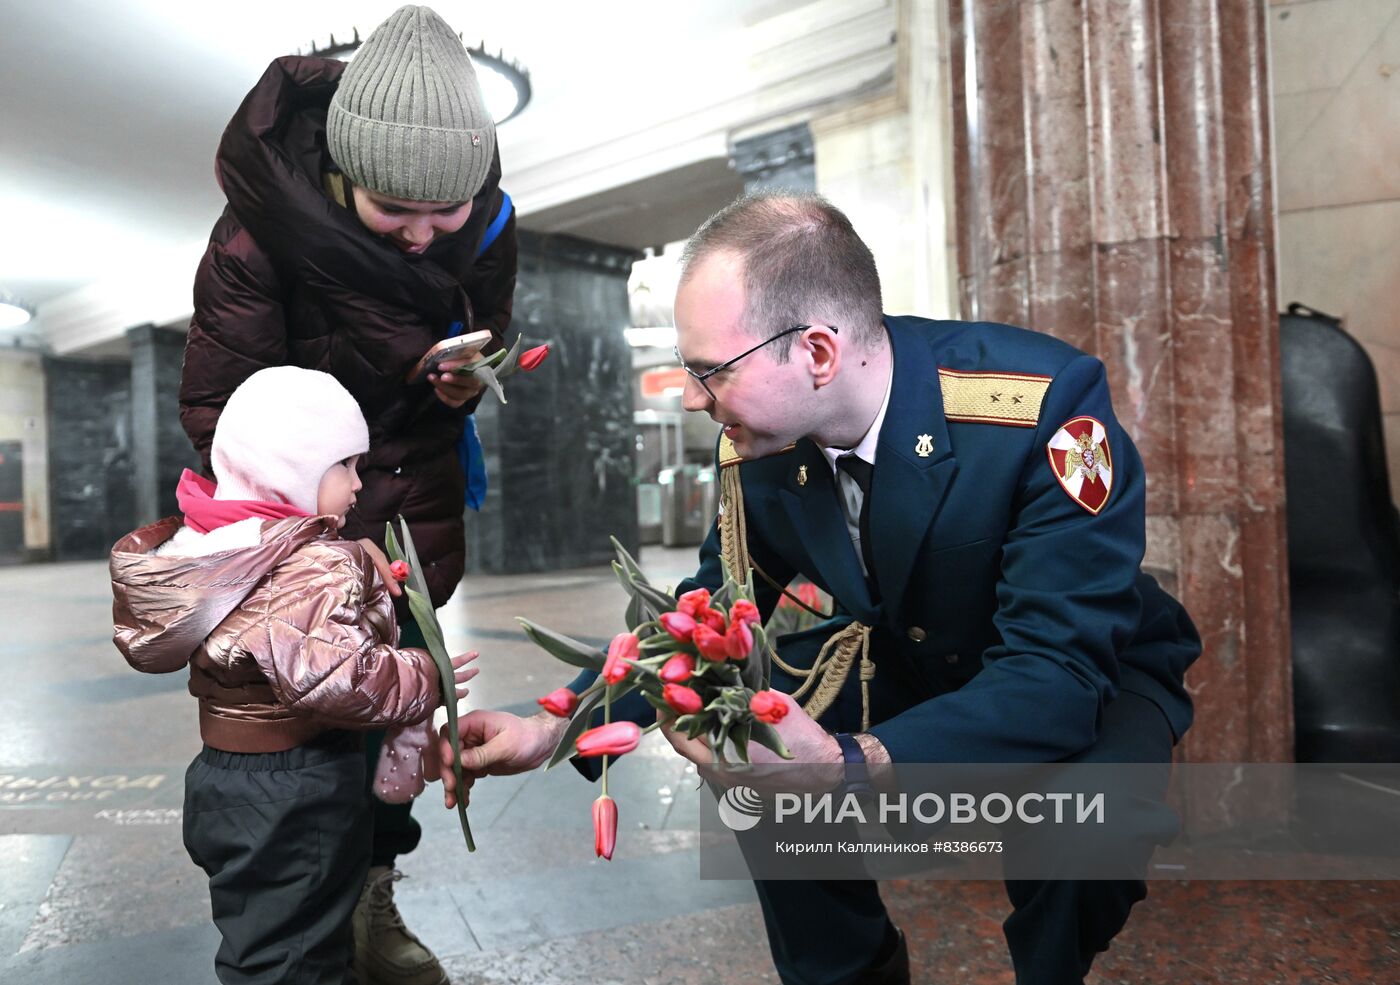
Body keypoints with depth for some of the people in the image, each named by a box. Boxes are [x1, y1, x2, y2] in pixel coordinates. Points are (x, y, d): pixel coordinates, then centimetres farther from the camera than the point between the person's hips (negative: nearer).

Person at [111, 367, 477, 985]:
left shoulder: (206, 545, 4)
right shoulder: (317, 567, -26)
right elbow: (331, 679, -34)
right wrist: (424, 679, -18)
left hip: (222, 774, 9)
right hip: (297, 797, -9)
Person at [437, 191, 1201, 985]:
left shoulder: (1048, 405, -32)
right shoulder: (763, 434, -16)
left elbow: (1059, 670, -36)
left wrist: (845, 764, -50)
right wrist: (557, 726, -13)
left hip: (1090, 678, -4)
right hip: (916, 667, 5)